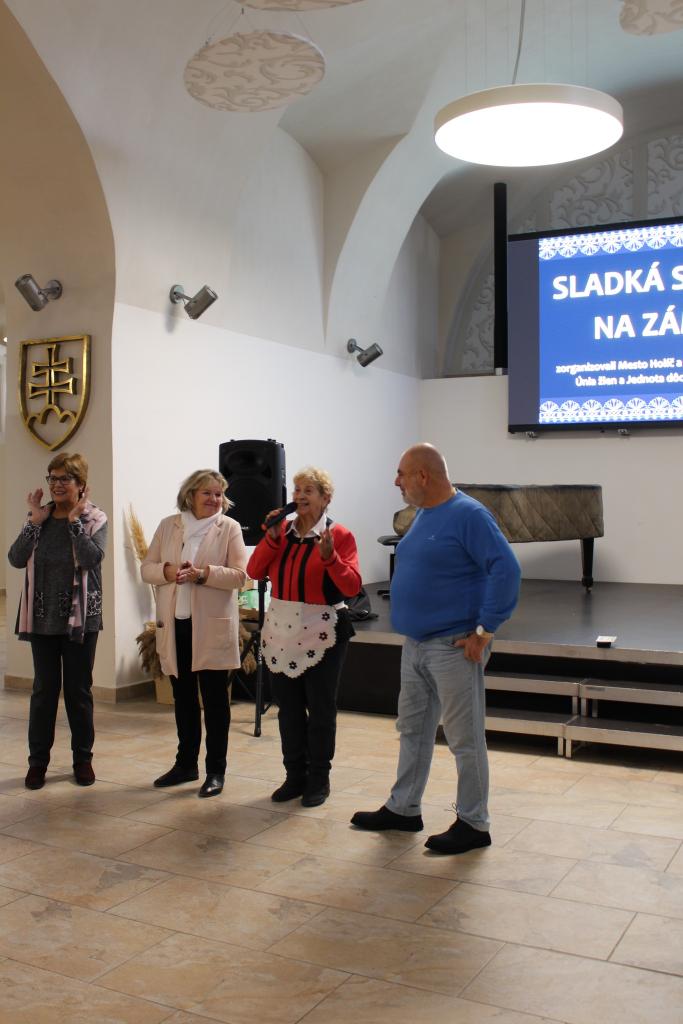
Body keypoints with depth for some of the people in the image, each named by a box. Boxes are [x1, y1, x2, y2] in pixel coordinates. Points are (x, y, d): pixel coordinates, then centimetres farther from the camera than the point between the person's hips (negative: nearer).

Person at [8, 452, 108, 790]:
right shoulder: (39, 517, 6)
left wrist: (74, 520, -16)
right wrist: (35, 521, -10)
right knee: (44, 688, 6)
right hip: (42, 616, 2)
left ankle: (83, 758, 19)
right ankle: (38, 760, 17)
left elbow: (92, 557, -20)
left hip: (79, 617, -2)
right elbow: (16, 559, -5)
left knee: (78, 689, 6)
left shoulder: (94, 518, -3)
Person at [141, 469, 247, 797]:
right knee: (183, 698, 15)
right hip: (175, 624, 4)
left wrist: (203, 573, -22)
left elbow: (240, 575, -9)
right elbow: (146, 568, 6)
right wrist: (167, 571, -14)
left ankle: (216, 770, 14)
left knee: (214, 700, 4)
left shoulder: (229, 528, -3)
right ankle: (186, 764, 29)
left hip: (212, 626, -4)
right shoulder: (168, 525, 7)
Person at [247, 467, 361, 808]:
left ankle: (319, 780, 19)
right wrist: (271, 538, -10)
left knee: (320, 708, 6)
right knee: (288, 706, 12)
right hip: (281, 629, 4)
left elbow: (352, 586, -14)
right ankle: (295, 776, 25)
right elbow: (254, 571, 0)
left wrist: (330, 557, -27)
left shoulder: (340, 535, -6)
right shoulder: (282, 530, 7)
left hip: (322, 632, -4)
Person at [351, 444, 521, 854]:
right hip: (416, 645, 9)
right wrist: (409, 623, 16)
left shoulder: (469, 515, -16)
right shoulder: (425, 515, 12)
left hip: (454, 647, -9)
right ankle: (403, 809, 31)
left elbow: (506, 570, -22)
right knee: (414, 729, 17)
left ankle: (473, 824, 14)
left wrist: (485, 630, -20)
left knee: (465, 739, 2)